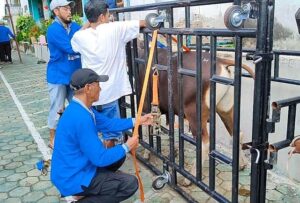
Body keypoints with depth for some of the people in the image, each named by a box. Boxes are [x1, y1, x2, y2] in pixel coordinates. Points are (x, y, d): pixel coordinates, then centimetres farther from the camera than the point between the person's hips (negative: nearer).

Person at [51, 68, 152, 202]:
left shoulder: (80, 108, 2)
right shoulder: (81, 118, -29)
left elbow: (107, 124, 15)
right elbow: (100, 159, -25)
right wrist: (127, 147, -11)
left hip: (73, 170, 10)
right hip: (73, 179, -9)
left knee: (118, 155, 18)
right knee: (130, 184, -12)